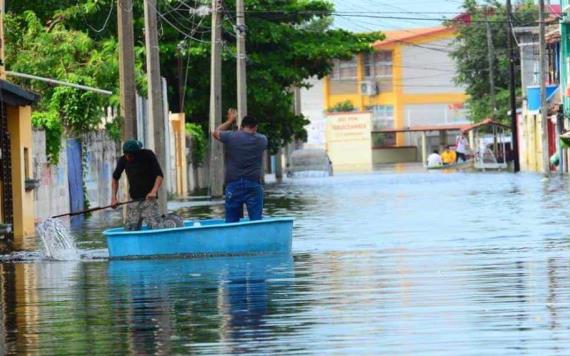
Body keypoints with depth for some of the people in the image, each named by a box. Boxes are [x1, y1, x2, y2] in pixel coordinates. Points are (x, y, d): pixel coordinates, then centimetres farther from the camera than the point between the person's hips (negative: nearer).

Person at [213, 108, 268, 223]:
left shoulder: (231, 137, -2)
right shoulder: (262, 140, 3)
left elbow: (216, 133, 19)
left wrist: (230, 121, 29)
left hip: (233, 184, 0)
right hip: (254, 185, 0)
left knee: (231, 221, 4)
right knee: (256, 221, -1)